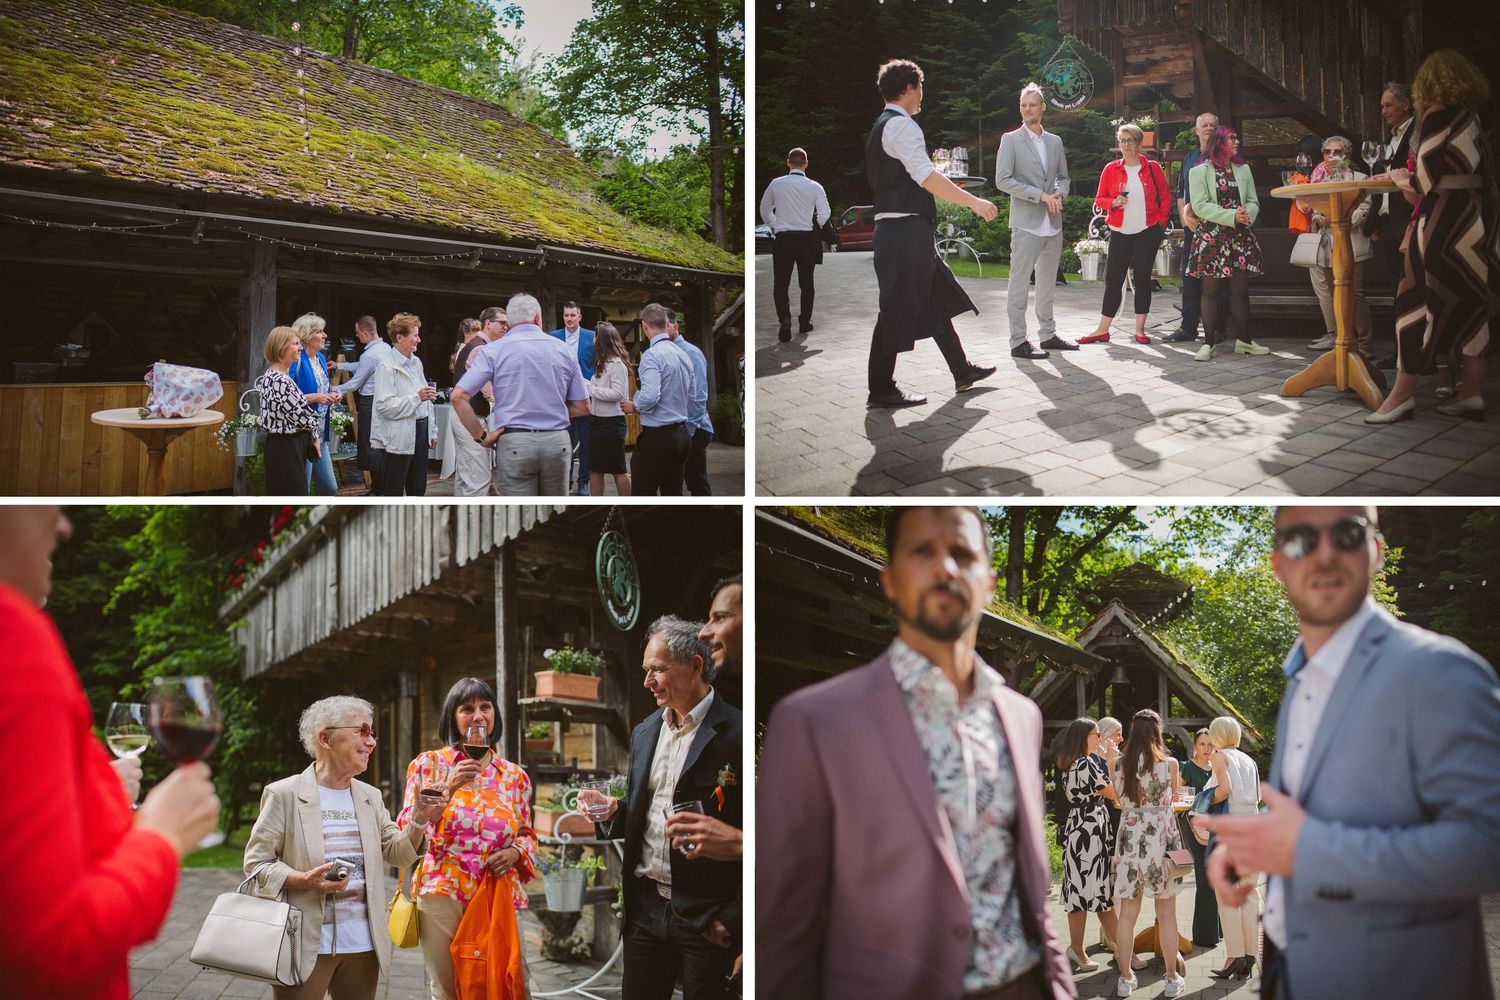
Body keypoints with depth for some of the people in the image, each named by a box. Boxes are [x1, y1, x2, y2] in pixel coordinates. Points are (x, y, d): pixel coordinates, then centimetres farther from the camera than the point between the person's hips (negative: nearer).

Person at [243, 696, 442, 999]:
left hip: (363, 943, 5)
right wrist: (304, 880, -21)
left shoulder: (370, 796, 13)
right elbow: (256, 862, -5)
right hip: (306, 944, -5)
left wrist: (421, 820, -9)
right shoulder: (284, 794, -4)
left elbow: (398, 855, 10)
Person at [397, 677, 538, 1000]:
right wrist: (447, 788, -14)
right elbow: (407, 833, -3)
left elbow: (528, 835, 18)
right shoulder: (428, 764, 4)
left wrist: (515, 852, -5)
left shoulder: (514, 776, 10)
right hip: (443, 896, -2)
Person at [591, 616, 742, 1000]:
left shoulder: (735, 733, -12)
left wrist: (734, 917, -16)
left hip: (708, 917, -6)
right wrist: (611, 812, 0)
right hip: (646, 908, 6)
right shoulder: (644, 732, 13)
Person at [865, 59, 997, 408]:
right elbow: (927, 176, -23)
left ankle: (961, 370, 24)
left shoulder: (883, 127, 19)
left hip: (900, 231, 11)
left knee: (936, 300, 16)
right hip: (906, 230, -11)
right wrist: (973, 201, -21)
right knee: (898, 308, -6)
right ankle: (881, 389, -2)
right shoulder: (901, 125, -12)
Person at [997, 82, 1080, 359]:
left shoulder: (1055, 141, 14)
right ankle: (1018, 342, -5)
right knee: (1019, 282, -6)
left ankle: (1048, 334, 20)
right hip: (1026, 222, -6)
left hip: (1053, 222, 6)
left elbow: (1064, 177, 21)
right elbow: (1002, 180, -10)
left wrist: (1059, 193, -4)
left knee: (1047, 282, 12)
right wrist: (1041, 195, -16)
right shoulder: (1011, 140, -1)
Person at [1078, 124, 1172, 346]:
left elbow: (1165, 197, 8)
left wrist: (1161, 221, -3)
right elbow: (1099, 200, 7)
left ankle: (1140, 330, 10)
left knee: (1142, 279, 3)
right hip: (1120, 233, 1)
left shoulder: (1152, 168, 3)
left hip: (1147, 232, -1)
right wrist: (1114, 202, -13)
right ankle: (1102, 330, 4)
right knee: (1113, 279, 0)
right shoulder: (1111, 169, 5)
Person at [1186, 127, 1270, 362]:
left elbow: (1253, 202, 12)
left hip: (1240, 236, 4)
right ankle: (1209, 343, 3)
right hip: (1211, 236, -4)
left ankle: (1244, 340, 13)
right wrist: (1232, 216, -18)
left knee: (1241, 289, 5)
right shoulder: (1200, 171, -1)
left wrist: (1247, 214, -12)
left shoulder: (1243, 169, 14)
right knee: (1210, 290, -1)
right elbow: (1200, 206, -10)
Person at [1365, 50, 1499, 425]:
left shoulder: (1437, 116, -10)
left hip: (1444, 217, -8)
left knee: (1421, 300, -6)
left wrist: (1402, 180, 6)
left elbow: (1424, 180, -15)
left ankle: (1402, 393, -7)